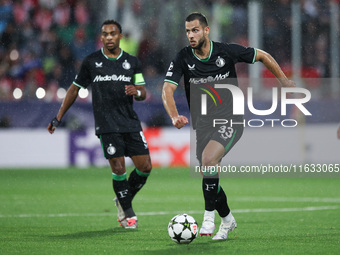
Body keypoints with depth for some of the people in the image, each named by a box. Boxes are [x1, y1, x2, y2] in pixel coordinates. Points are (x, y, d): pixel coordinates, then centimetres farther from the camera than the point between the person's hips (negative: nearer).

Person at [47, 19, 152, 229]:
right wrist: (58, 118, 12)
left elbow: (144, 93, 13)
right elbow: (75, 89, 13)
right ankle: (128, 214, 5)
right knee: (118, 168, -10)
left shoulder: (132, 62, 10)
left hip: (131, 123, 3)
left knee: (145, 166, -3)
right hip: (107, 124, -3)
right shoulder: (91, 62, 4)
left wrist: (137, 92, -12)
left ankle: (124, 200, 22)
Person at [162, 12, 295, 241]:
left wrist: (284, 81, 7)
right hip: (203, 125, 4)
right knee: (208, 178, 6)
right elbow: (167, 89, -15)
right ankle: (227, 219, 31)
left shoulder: (227, 51, -8)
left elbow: (263, 56, 6)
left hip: (230, 120, -4)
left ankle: (209, 215, -21)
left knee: (208, 158, -29)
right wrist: (174, 117, -33)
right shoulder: (183, 59, -5)